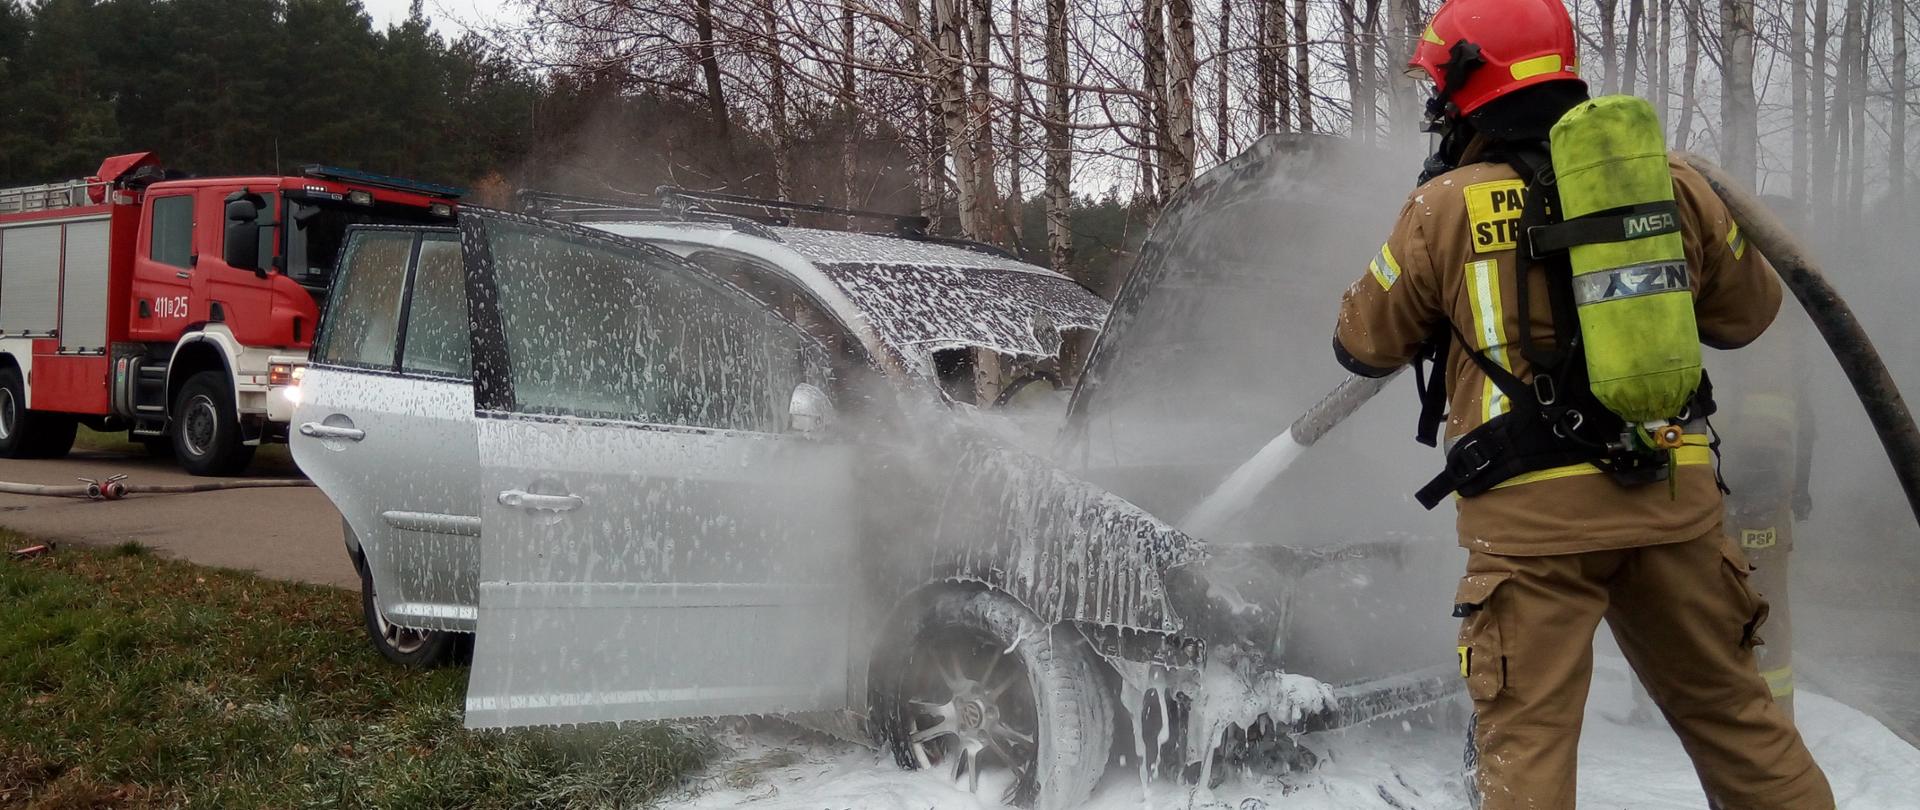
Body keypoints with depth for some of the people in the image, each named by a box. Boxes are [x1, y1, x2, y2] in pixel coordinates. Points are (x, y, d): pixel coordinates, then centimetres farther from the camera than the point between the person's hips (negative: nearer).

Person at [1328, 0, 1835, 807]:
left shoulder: (1448, 205, -5)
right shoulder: (1672, 181, 5)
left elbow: (1364, 345, 7)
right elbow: (1749, 311, 20)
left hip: (1532, 511, -4)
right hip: (1672, 495, 4)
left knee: (1526, 742, 2)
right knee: (1731, 711, 19)